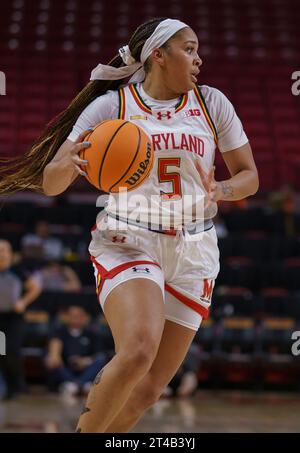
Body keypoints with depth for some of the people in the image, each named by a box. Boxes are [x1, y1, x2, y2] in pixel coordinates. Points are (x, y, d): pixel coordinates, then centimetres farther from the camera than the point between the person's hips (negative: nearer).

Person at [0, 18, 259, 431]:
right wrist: (72, 162, -27)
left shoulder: (212, 103, 6)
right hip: (128, 242, -3)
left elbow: (249, 176, 12)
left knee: (148, 390, 1)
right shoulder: (111, 105, -2)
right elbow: (50, 183, -3)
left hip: (193, 253, 4)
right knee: (138, 352, -29)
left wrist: (221, 190, -11)